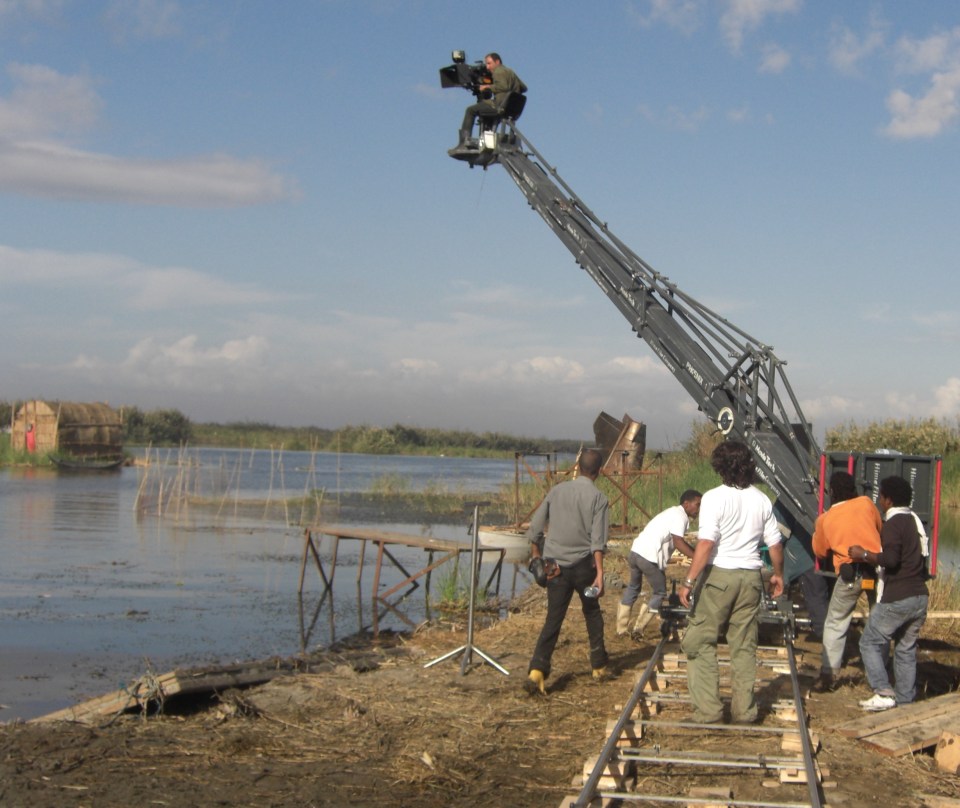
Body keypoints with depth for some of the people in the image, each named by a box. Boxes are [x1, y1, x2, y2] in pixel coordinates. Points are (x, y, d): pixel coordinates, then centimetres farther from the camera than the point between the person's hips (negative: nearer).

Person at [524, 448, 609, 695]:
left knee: (553, 619, 2)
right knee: (592, 612, 20)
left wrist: (536, 556, 21)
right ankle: (599, 665, 27)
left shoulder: (557, 490, 5)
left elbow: (534, 528, 7)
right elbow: (598, 541, -15)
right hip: (583, 564, -2)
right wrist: (600, 574, -18)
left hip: (555, 565, 2)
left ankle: (537, 670, -15)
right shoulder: (598, 498, -6)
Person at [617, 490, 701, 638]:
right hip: (649, 557, -10)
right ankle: (639, 628, 9)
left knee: (633, 588, 25)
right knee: (660, 593, 7)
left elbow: (677, 541, 25)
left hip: (636, 551, 10)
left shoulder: (674, 513, 23)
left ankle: (621, 628, 30)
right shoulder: (680, 516, -8)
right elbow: (678, 542, -20)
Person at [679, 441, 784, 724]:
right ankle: (744, 710, 16)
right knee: (744, 646, 12)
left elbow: (705, 543, -18)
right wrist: (778, 574, 28)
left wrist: (690, 581, -16)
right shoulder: (762, 500, 6)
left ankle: (707, 710, -2)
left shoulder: (714, 498, -11)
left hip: (719, 575, -5)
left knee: (700, 642, 3)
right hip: (751, 577, 5)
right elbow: (775, 543, 11)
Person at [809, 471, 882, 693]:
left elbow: (820, 552, 19)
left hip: (850, 573, -1)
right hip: (876, 568, 1)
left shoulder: (825, 519, 7)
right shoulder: (866, 503, 8)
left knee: (835, 625, 12)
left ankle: (828, 676, 8)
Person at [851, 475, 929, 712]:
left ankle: (883, 693, -9)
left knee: (870, 642, 1)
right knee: (906, 649, 13)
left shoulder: (893, 524, -13)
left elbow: (890, 559, -24)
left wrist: (864, 555, -11)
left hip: (896, 599, -8)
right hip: (919, 597, 8)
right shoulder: (915, 521, 15)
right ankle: (905, 700, 14)